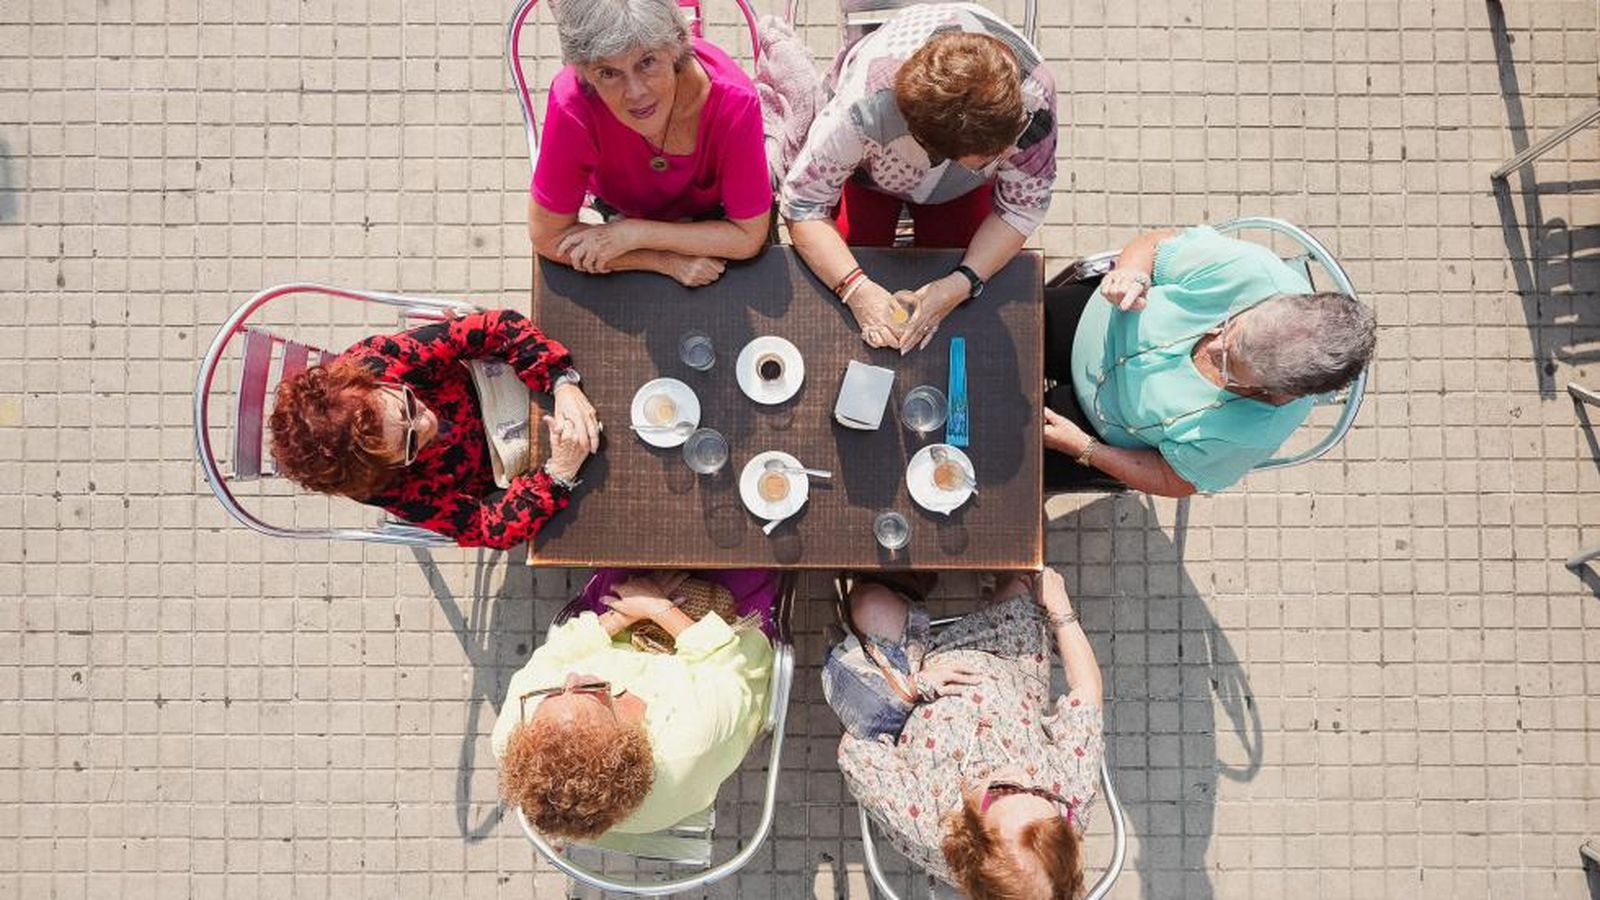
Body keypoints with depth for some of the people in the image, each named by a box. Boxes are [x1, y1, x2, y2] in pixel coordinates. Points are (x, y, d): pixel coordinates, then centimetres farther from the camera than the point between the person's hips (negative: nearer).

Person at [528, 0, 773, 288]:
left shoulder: (733, 100, -36)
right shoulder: (572, 105, -36)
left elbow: (749, 236, -26)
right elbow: (547, 237, -26)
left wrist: (634, 233, -30)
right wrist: (668, 261, -29)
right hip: (617, 212, 0)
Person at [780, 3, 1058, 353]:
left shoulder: (1034, 93, -40)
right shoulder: (867, 104, -47)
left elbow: (1023, 206, -25)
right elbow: (802, 203, -35)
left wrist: (961, 283, -39)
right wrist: (857, 289, -47)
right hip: (866, 167, -1)